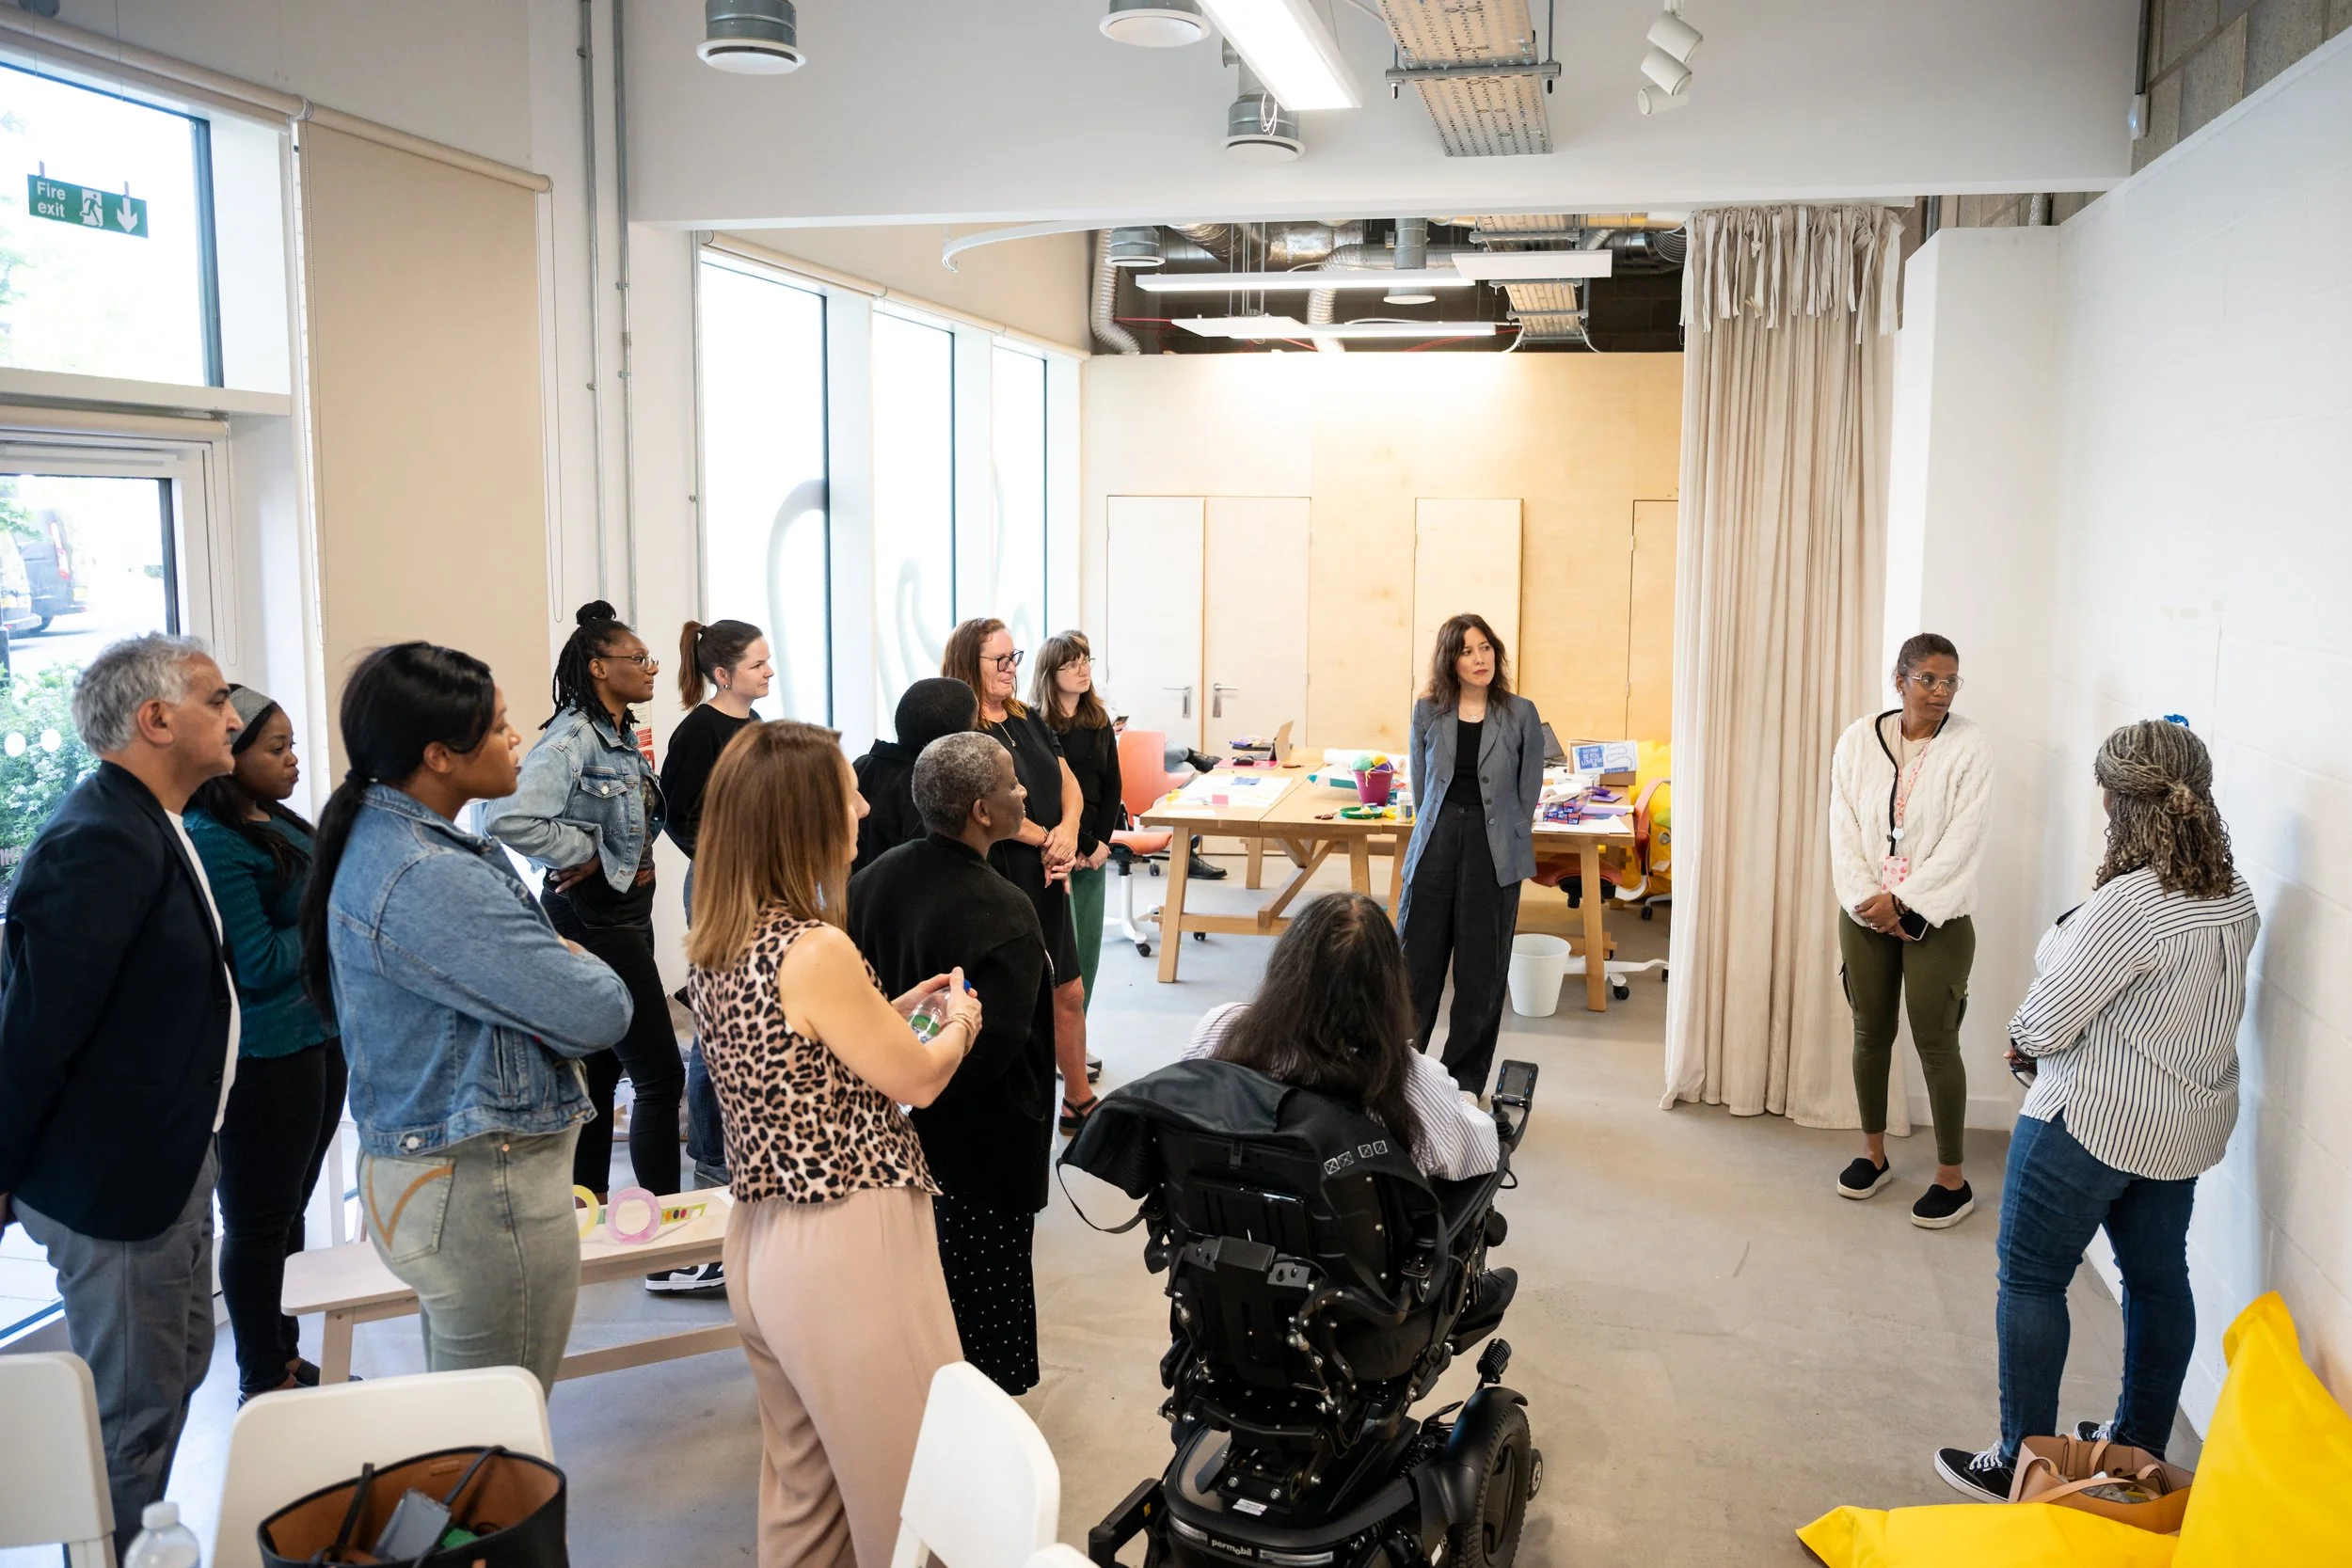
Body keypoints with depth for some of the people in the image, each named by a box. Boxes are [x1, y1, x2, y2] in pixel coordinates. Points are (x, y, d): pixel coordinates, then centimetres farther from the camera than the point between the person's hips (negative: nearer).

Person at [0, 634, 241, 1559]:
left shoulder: (144, 826, 8)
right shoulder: (101, 842, -25)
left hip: (168, 1165, 10)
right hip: (116, 1179, -10)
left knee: (177, 1370, 24)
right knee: (133, 1405, 5)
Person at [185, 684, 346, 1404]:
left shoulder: (278, 824, 8)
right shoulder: (214, 843, -19)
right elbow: (259, 962, -21)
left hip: (316, 1040, 9)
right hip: (263, 1058, -9)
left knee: (288, 1210, 19)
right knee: (259, 1220, 5)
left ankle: (286, 1358, 32)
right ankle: (261, 1383, 19)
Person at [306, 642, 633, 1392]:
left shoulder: (380, 838, 7)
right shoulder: (430, 880, -26)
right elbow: (600, 1012, -23)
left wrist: (561, 966, -7)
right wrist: (581, 963, -3)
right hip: (485, 1189, -10)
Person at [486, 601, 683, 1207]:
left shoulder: (623, 737, 11)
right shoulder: (571, 738, -18)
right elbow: (508, 818, -31)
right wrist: (583, 852, -20)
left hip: (627, 911, 9)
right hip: (593, 918, -9)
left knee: (603, 1067, 16)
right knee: (660, 1074, -7)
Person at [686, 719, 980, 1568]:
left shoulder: (714, 946, 3)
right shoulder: (816, 951, -23)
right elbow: (915, 1081, -10)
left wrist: (897, 1008, 18)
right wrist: (961, 1020, 9)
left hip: (760, 1238, 9)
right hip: (846, 1246, -9)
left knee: (800, 1487, 23)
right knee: (908, 1490, 8)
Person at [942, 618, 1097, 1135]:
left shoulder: (1028, 720, 12)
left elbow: (1068, 784, 9)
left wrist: (1068, 831, -10)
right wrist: (1045, 840, -15)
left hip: (1046, 881, 8)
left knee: (1069, 995, 16)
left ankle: (1078, 1102, 32)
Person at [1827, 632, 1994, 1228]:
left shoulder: (1969, 747, -9)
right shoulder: (1858, 739, 0)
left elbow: (1960, 842, -13)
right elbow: (1843, 829, -2)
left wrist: (1901, 901, -15)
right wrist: (1866, 899, -12)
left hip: (1936, 918, -3)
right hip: (1864, 912, 3)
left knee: (1935, 1043, -1)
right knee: (1870, 1033, 13)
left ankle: (1952, 1178, 11)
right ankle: (1874, 1154, 29)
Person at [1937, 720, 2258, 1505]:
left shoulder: (2129, 904, -25)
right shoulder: (2235, 897, 2)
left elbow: (2043, 1025, -21)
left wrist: (2025, 1038, 0)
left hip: (2094, 1121, -9)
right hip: (2190, 1123, 9)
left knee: (2031, 1278, 3)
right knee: (2158, 1276, 18)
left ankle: (2021, 1463, 10)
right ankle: (2142, 1446, 32)